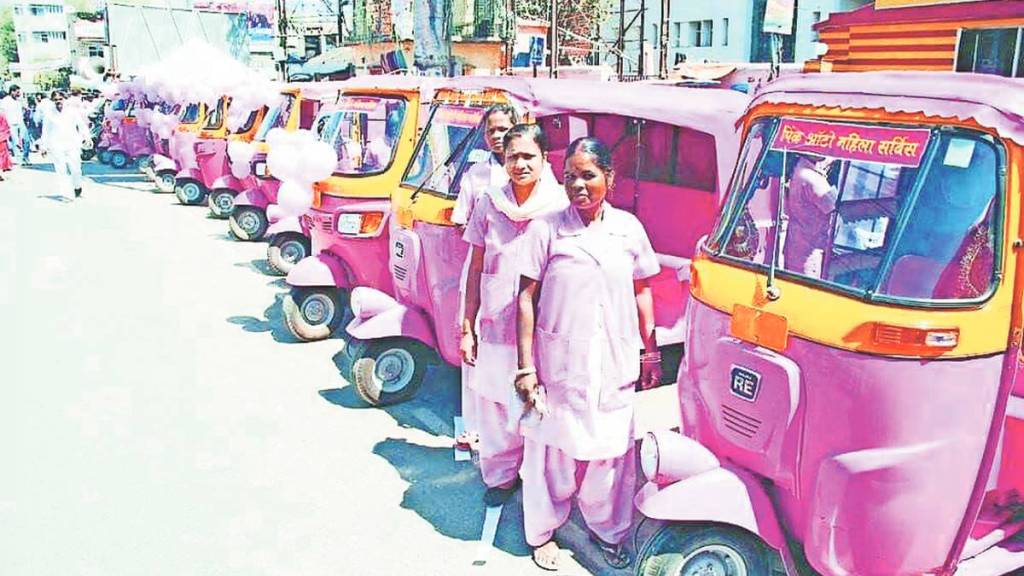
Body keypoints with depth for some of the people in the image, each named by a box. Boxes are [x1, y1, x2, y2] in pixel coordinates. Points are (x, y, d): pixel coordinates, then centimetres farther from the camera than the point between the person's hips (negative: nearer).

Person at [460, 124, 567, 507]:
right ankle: (501, 475, 33)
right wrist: (467, 328, 6)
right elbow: (476, 269, 8)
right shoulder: (489, 205, 4)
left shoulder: (559, 207, -5)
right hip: (495, 328, 3)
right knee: (494, 408, 12)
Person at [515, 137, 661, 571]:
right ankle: (542, 532, 32)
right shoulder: (546, 229, -7)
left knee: (611, 451, 13)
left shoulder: (629, 228, 3)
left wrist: (650, 351, 13)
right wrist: (525, 366, -9)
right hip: (559, 363, -2)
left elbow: (641, 292, 12)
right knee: (553, 450, 10)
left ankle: (608, 529, 36)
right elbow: (526, 298, -6)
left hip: (615, 365, 3)